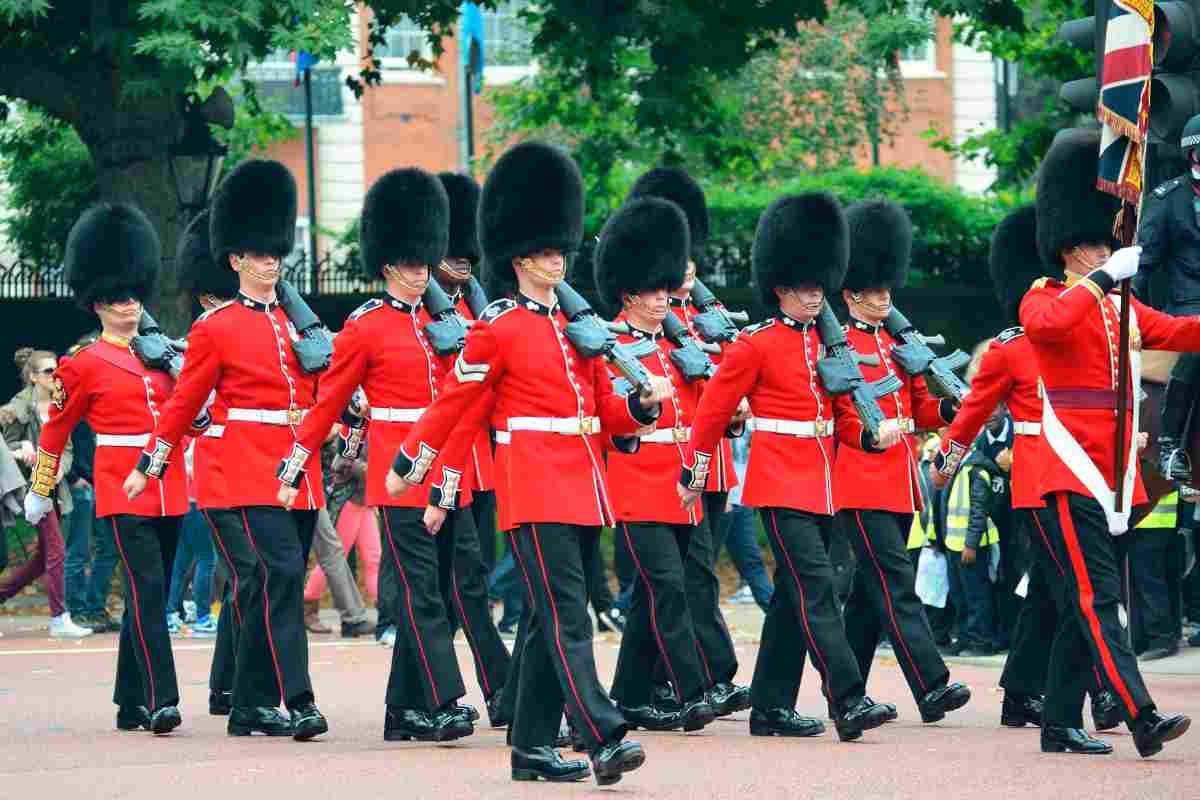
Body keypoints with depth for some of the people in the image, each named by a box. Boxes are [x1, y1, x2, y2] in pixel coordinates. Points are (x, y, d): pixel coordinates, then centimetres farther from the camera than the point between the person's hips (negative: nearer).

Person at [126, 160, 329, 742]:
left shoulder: (296, 322, 15)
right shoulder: (215, 329, 0)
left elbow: (322, 391, 22)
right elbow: (183, 404, 5)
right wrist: (148, 466, 8)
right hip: (250, 472, -6)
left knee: (273, 587, 7)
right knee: (280, 573, -17)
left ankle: (251, 706, 14)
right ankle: (298, 702, -21)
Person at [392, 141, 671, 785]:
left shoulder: (576, 326, 16)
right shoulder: (497, 329, -4)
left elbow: (605, 411, 18)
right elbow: (453, 401, 2)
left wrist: (645, 402, -1)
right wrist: (408, 463, 6)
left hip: (582, 488, 7)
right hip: (536, 488, -7)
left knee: (550, 620, 9)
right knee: (568, 616, -15)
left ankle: (531, 747, 13)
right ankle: (604, 739, -24)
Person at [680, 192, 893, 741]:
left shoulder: (823, 341, 14)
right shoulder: (755, 345, -7)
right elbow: (712, 410, -2)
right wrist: (695, 474, 1)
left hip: (819, 484, 7)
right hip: (782, 483, -7)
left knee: (793, 596, 9)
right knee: (816, 587, -16)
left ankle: (771, 708, 14)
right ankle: (848, 702, -24)